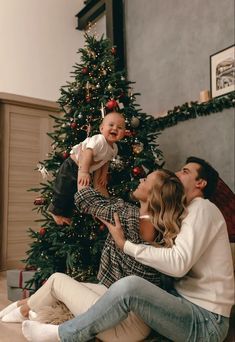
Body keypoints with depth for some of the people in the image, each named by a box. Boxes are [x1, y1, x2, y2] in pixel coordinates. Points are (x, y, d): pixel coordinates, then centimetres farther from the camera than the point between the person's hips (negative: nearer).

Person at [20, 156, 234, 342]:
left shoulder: (202, 208, -12)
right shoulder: (190, 212, 19)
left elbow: (179, 263, -26)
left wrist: (125, 244, -17)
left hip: (206, 322, -10)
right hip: (186, 303, 10)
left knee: (130, 286, -30)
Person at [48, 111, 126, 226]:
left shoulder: (114, 148, -3)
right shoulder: (99, 140, -31)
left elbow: (105, 161, 11)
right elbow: (87, 153, -41)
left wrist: (104, 174, 1)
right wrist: (84, 172, -49)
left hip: (86, 169, 9)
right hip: (72, 166, -8)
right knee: (64, 190, -1)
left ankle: (66, 213, 34)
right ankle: (57, 211, 22)